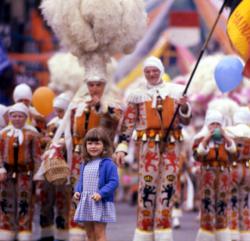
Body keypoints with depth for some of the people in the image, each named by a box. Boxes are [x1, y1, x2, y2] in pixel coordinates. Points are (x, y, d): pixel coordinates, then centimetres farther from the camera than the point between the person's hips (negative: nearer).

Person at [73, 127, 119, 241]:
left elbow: (113, 182, -15)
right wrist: (77, 191, 3)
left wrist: (101, 193, -24)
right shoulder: (85, 164, 12)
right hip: (85, 204, 7)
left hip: (100, 204, -7)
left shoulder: (107, 164, -10)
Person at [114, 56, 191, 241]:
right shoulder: (137, 95, 8)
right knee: (147, 185, -7)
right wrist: (121, 147, -3)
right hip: (148, 144, -2)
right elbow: (127, 124, 6)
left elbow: (185, 120, 11)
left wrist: (184, 107, -10)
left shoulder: (176, 91, 13)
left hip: (170, 145, 2)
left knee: (168, 186, 0)